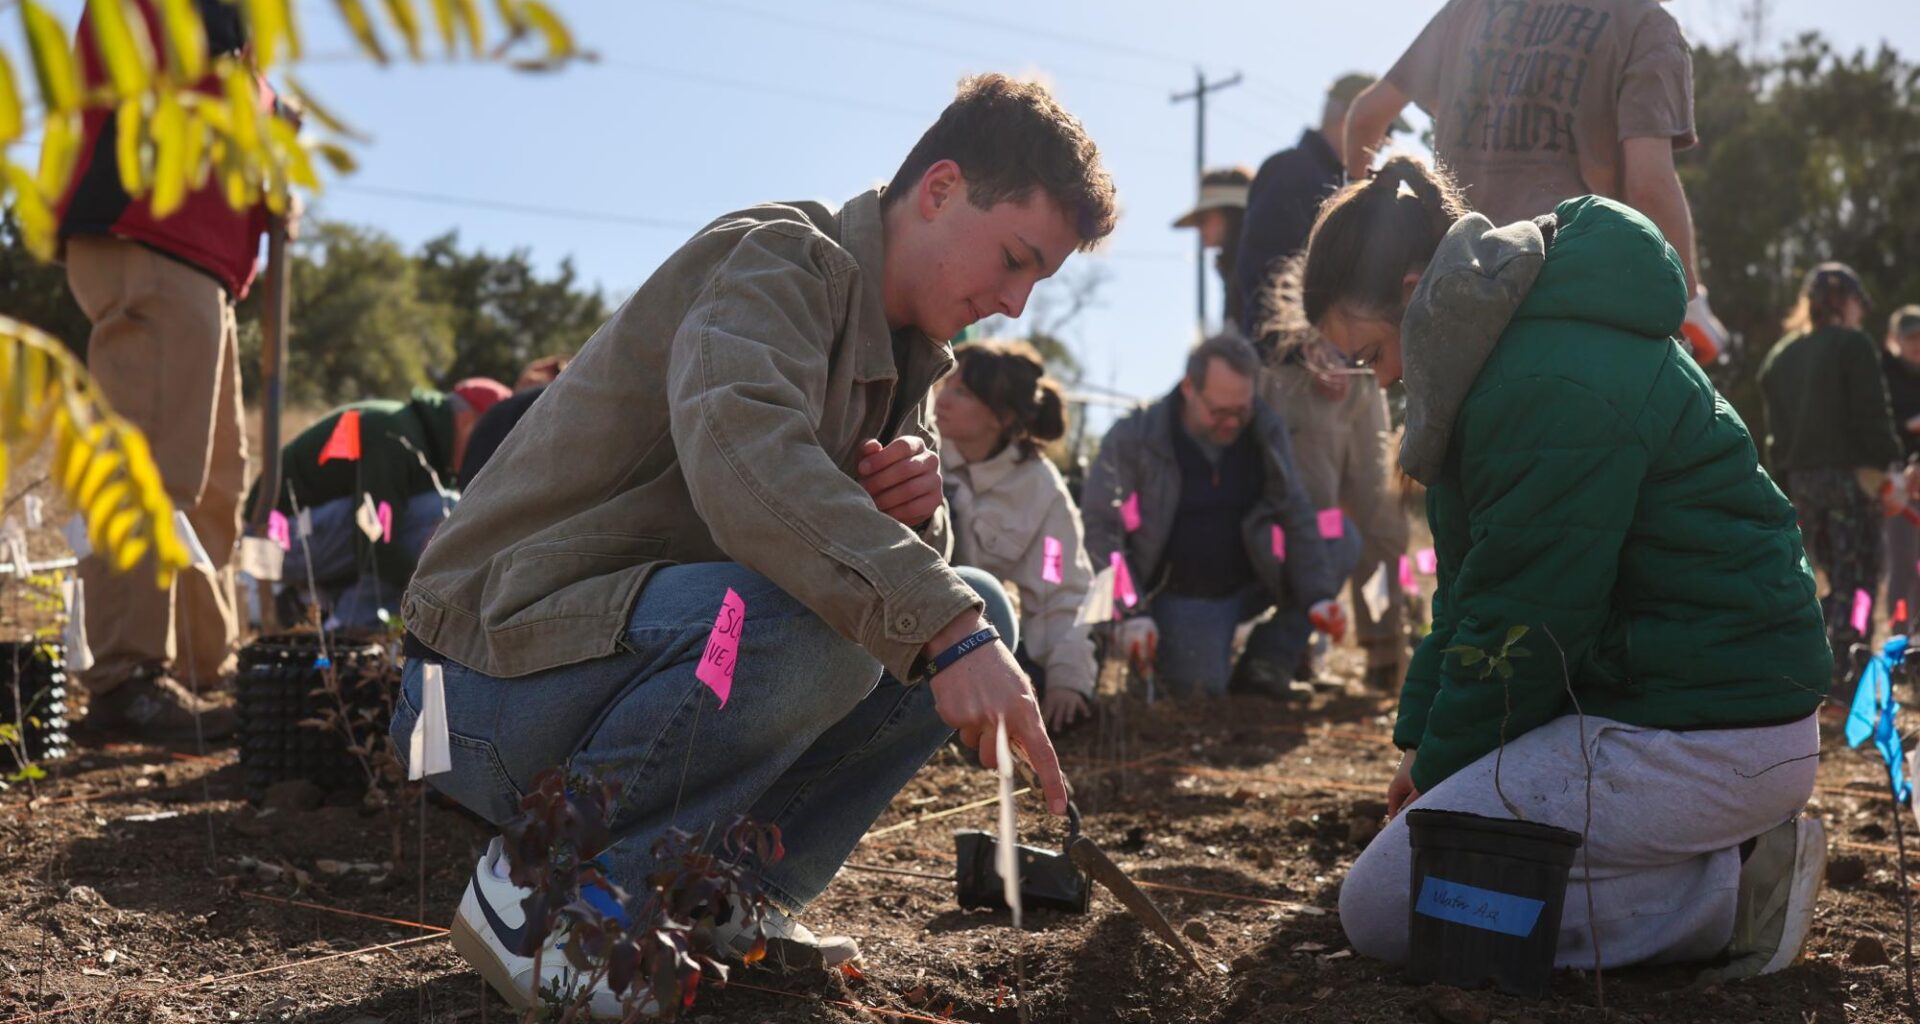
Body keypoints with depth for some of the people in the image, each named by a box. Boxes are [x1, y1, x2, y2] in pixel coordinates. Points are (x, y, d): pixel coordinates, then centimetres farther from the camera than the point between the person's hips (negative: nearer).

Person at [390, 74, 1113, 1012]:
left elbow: (917, 576, 11)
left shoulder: (901, 352, 14)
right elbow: (740, 452, -36)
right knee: (805, 624, -35)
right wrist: (942, 627, -41)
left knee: (978, 611, 2)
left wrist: (912, 507, -13)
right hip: (503, 679, -9)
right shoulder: (781, 259, -14)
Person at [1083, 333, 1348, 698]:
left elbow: (1296, 513, -5)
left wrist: (1317, 597, -19)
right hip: (1180, 596, -4)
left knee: (1341, 542, -13)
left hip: (1252, 582, 4)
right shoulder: (1133, 438, -16)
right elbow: (1099, 527, -14)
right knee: (1199, 687, -29)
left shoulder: (1265, 431, -5)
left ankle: (1268, 661, -6)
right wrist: (1131, 613, -24)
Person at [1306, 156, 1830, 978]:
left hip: (1709, 739, -11)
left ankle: (1733, 891, -9)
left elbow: (1518, 625, -17)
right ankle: (1724, 850, 10)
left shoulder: (1551, 387, -22)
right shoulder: (1504, 351, 13)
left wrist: (1441, 770, -4)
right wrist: (1421, 739, 8)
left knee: (1383, 906, -13)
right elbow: (1473, 586, 16)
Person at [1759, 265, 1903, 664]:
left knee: (1835, 579, 15)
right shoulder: (1852, 344, -5)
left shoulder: (1779, 355, 15)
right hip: (1851, 475, -6)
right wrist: (1893, 471, -9)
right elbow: (1874, 416, -12)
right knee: (1857, 581, -3)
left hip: (1801, 478, 7)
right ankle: (1847, 672, -9)